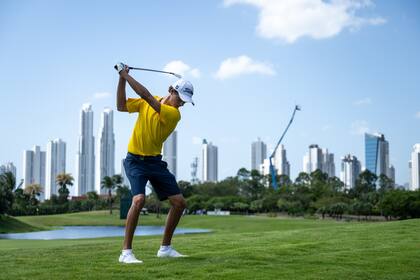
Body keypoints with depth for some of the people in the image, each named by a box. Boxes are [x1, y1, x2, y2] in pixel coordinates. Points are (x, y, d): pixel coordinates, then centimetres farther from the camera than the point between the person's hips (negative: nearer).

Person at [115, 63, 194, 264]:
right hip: (136, 160, -2)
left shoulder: (174, 114, -10)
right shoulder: (146, 102, 0)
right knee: (139, 199, -26)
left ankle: (165, 248, 19)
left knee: (179, 203, 1)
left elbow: (147, 97, -22)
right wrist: (121, 79, -12)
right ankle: (126, 252, -20)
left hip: (155, 162, 2)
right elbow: (121, 106, -4)